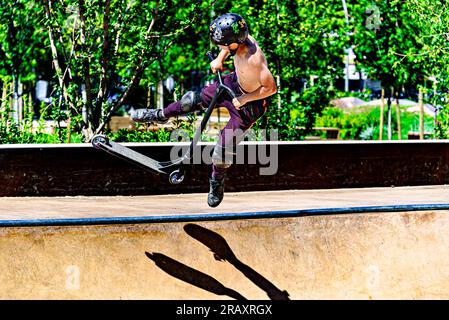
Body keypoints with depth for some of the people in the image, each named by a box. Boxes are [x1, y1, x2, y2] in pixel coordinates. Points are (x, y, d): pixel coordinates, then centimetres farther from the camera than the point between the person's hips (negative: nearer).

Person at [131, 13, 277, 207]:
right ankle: (160, 116, 43)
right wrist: (219, 59, -6)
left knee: (226, 144, 0)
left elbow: (271, 88, -35)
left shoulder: (254, 59, -41)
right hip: (234, 83, 7)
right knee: (195, 100, 15)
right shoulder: (241, 38, -19)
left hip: (250, 103, -7)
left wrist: (244, 99, -27)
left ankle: (217, 183, 26)